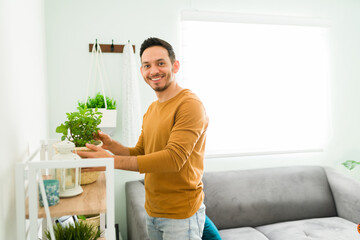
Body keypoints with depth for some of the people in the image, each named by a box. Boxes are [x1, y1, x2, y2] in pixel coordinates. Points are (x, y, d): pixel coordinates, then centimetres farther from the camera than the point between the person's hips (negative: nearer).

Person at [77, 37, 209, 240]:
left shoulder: (190, 105, -18)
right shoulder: (152, 109, 10)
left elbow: (174, 158, -26)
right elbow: (140, 153, 11)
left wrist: (113, 161, -27)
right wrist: (111, 145, -8)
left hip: (180, 215, -7)